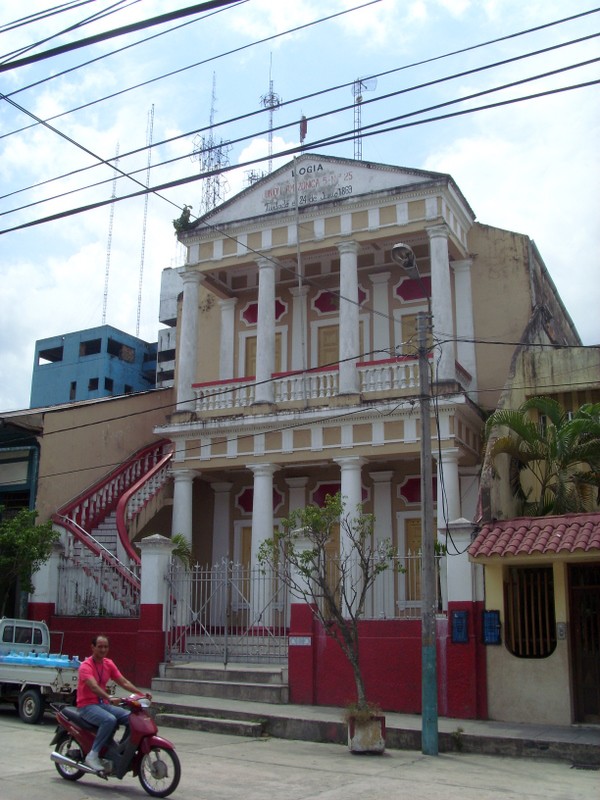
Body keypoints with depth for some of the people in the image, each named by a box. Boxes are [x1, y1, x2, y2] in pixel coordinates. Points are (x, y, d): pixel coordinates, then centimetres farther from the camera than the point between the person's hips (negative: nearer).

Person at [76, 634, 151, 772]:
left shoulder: (109, 664, 9)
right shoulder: (86, 666, -14)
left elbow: (123, 682, 6)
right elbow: (93, 686, -30)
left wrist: (141, 694, -8)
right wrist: (110, 698, -45)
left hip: (103, 704, 7)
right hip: (87, 706, -7)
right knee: (110, 720, -35)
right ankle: (93, 755, -28)